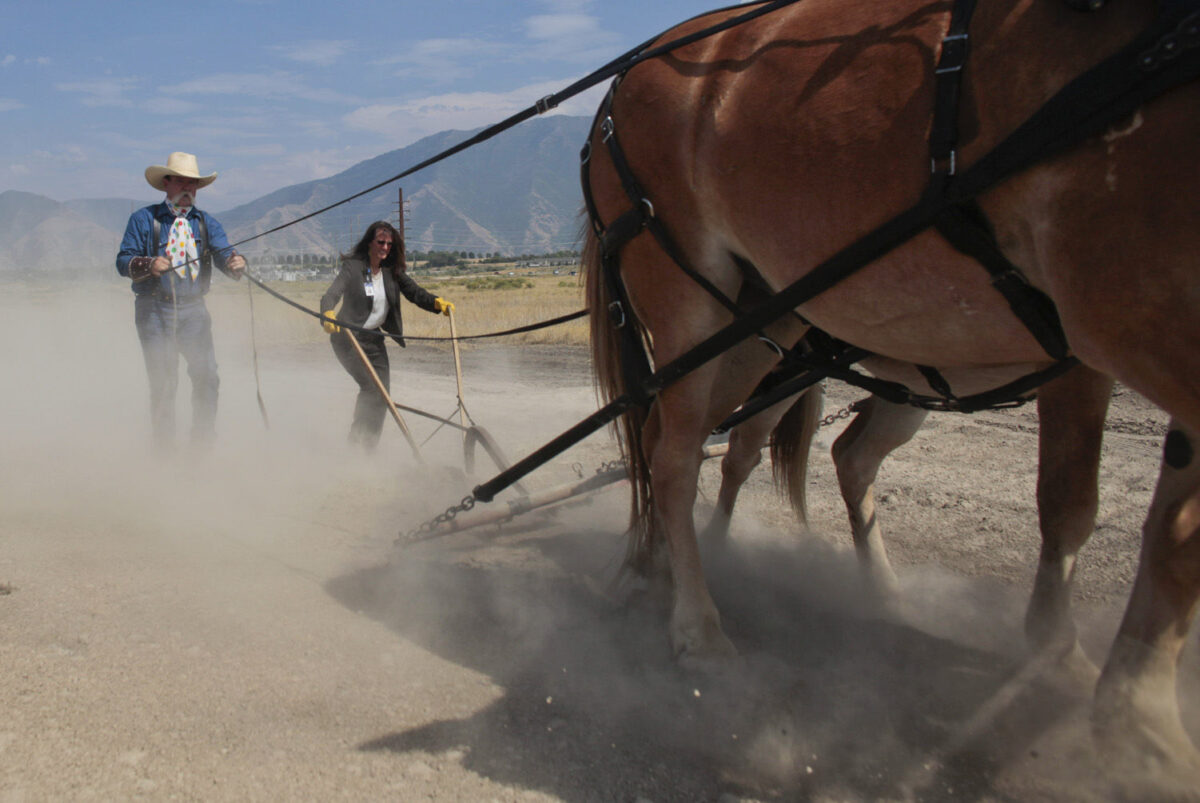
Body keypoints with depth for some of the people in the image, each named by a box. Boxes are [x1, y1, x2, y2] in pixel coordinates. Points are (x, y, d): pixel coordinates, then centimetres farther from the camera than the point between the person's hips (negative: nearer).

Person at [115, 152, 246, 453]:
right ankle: (163, 446, 13)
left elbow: (222, 252, -5)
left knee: (207, 373, -8)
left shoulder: (206, 223, 11)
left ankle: (203, 440, 8)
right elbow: (123, 260, -2)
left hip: (193, 310, 2)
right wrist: (149, 264, -22)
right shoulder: (143, 219, 3)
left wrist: (235, 261, -29)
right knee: (163, 381, -1)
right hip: (154, 311, -2)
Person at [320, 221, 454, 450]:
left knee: (382, 393, 3)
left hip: (374, 338, 6)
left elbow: (414, 291, -3)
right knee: (371, 387, -17)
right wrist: (328, 315, -46)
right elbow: (332, 294, -24)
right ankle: (357, 440, -3)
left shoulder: (392, 270, 2)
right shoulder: (353, 266, -13)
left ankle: (368, 446, 17)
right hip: (349, 337, -6)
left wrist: (437, 303, -22)